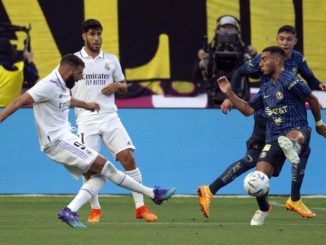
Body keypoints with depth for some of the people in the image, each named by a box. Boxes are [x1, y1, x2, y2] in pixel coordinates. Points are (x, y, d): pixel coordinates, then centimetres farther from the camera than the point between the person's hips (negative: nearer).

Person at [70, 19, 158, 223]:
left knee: (128, 157, -11)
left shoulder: (111, 60, 11)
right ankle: (95, 210, 12)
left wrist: (117, 86, -4)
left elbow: (124, 87, 18)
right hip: (86, 120, -2)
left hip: (110, 117, 2)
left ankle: (140, 207, -5)